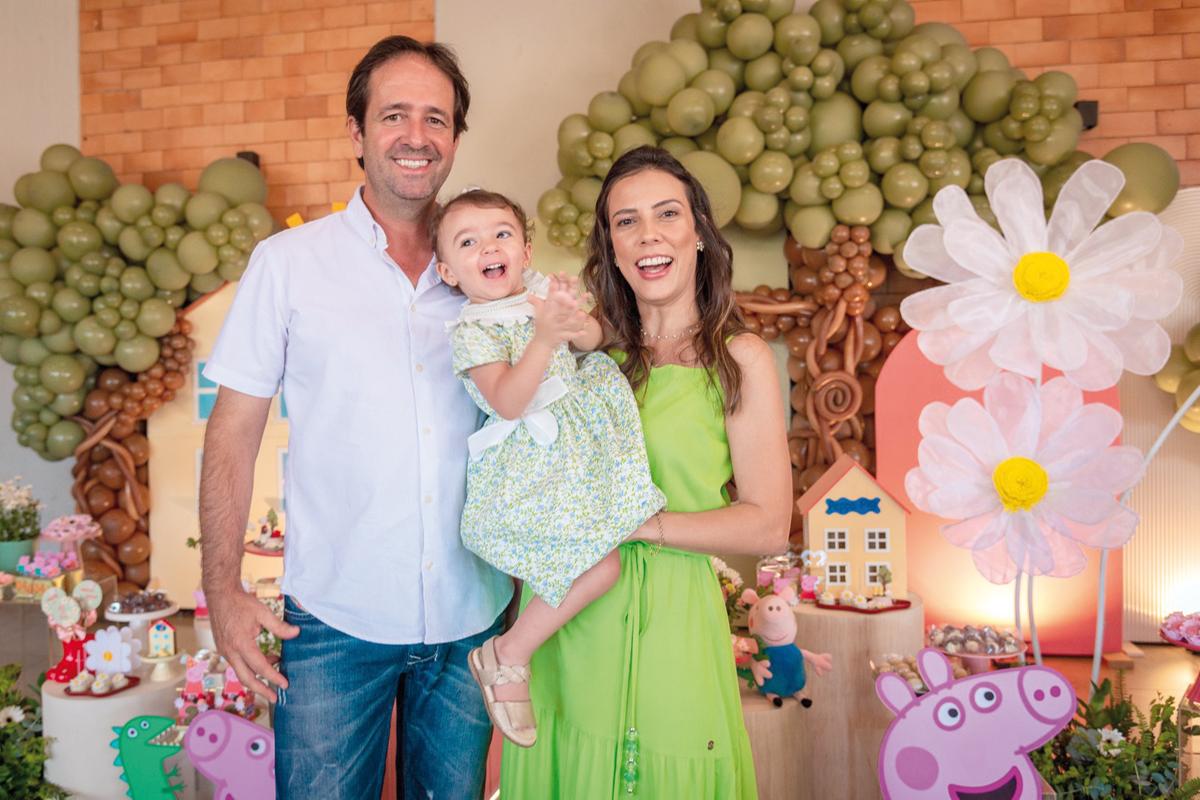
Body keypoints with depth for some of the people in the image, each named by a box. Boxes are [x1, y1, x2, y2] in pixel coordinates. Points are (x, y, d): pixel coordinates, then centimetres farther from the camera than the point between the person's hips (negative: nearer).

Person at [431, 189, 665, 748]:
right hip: (530, 467, -8)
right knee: (601, 565, -16)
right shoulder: (471, 330, -14)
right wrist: (545, 336, -35)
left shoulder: (540, 288, 7)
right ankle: (506, 658, 0)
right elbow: (507, 402, -25)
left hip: (573, 453, 8)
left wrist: (575, 319, -17)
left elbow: (594, 339, 6)